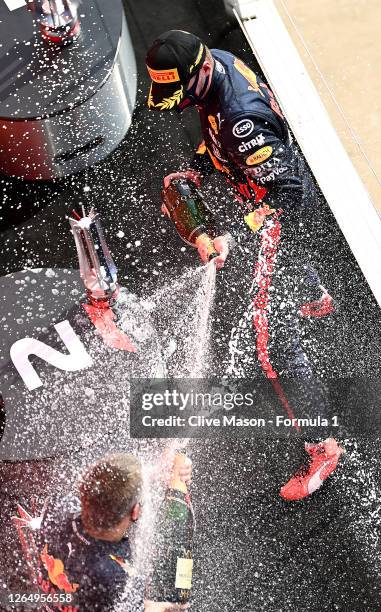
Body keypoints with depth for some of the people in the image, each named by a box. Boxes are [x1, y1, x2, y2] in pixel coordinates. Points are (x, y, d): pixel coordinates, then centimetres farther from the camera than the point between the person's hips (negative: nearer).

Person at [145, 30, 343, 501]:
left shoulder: (243, 118, -38)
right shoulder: (216, 62, -10)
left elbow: (285, 191, -35)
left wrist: (233, 236, -40)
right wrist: (196, 168, 1)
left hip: (282, 213, -10)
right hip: (273, 200, 10)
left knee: (274, 338, -9)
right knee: (288, 260, 41)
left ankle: (321, 447, 1)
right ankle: (317, 300, 76)